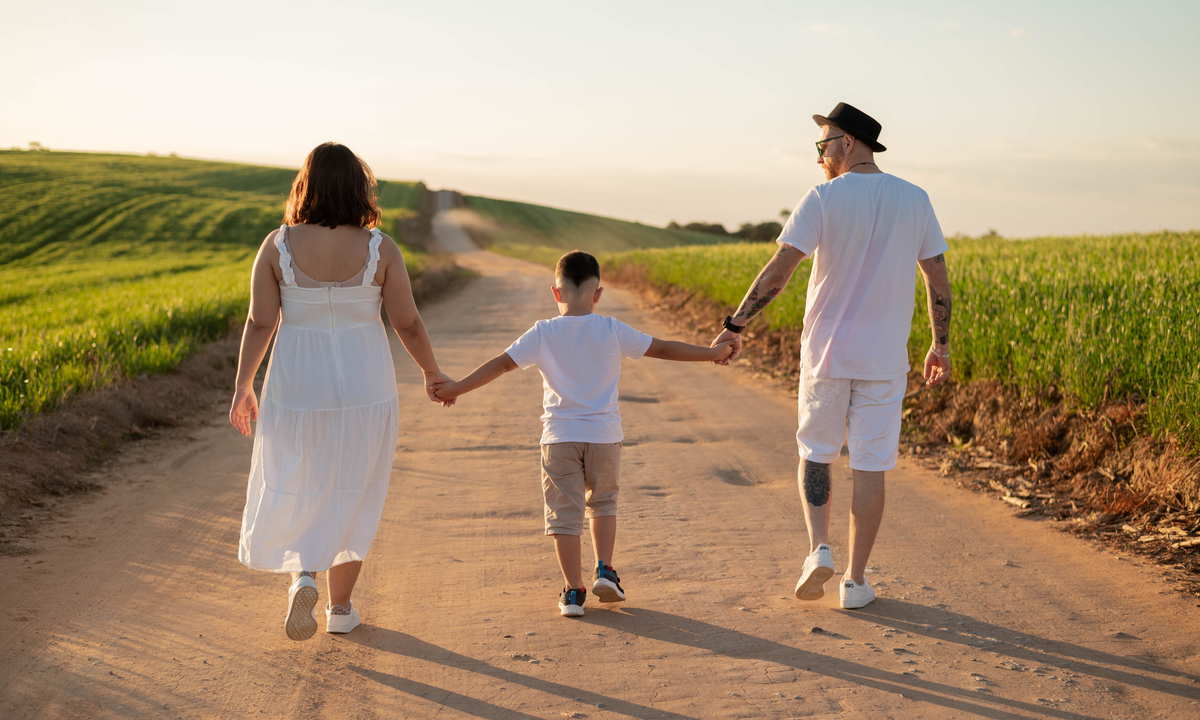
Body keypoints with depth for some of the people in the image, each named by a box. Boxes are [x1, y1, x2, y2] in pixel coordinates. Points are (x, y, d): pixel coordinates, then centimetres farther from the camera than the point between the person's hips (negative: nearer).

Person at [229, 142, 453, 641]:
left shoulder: (278, 245, -8)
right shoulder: (379, 248, -9)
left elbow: (259, 323, -7)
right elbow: (408, 322, -5)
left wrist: (243, 386, 4)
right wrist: (432, 373, 11)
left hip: (297, 389, 0)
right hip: (366, 390, 0)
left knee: (294, 491, 17)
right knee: (352, 497, 15)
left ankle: (303, 575, -7)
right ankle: (341, 607, 22)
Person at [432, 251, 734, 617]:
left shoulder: (543, 333, -5)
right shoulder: (612, 331, -4)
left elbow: (502, 363, -6)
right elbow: (663, 348, 1)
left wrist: (457, 387, 0)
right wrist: (712, 352, 12)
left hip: (559, 436, -1)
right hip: (604, 435, 1)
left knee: (564, 513, 5)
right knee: (602, 503, 22)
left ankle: (573, 590, 4)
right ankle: (604, 570, 11)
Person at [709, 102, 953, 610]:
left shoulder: (824, 198, -8)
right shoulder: (915, 201, 3)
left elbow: (779, 270, -14)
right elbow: (938, 281, 6)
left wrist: (735, 326, -9)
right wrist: (941, 345, 16)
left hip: (826, 356, -2)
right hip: (884, 359, 2)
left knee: (815, 452, 17)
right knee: (870, 467, 7)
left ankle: (818, 548, 2)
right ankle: (856, 580, 10)